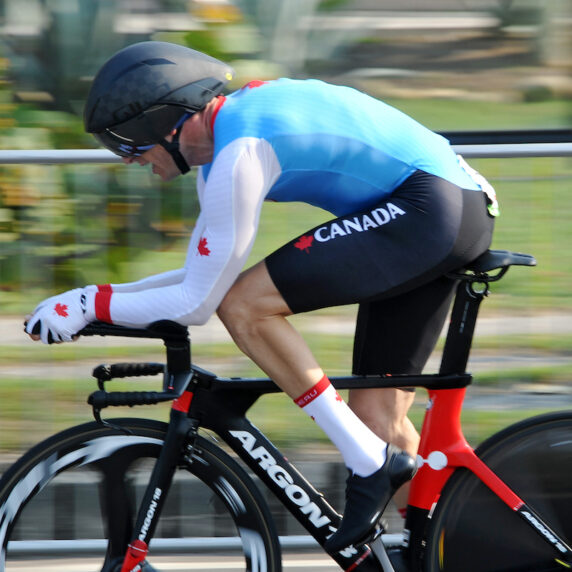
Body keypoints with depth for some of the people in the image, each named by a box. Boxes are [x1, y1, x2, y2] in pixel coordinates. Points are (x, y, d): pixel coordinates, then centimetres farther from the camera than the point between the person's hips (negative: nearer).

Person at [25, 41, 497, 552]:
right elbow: (206, 273, 22)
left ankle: (371, 464, -12)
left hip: (430, 207, -10)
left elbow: (196, 303, -14)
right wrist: (94, 297, 15)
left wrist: (89, 304, -6)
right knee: (376, 414, 10)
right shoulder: (234, 121, 14)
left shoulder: (238, 156, -17)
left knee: (244, 306, -16)